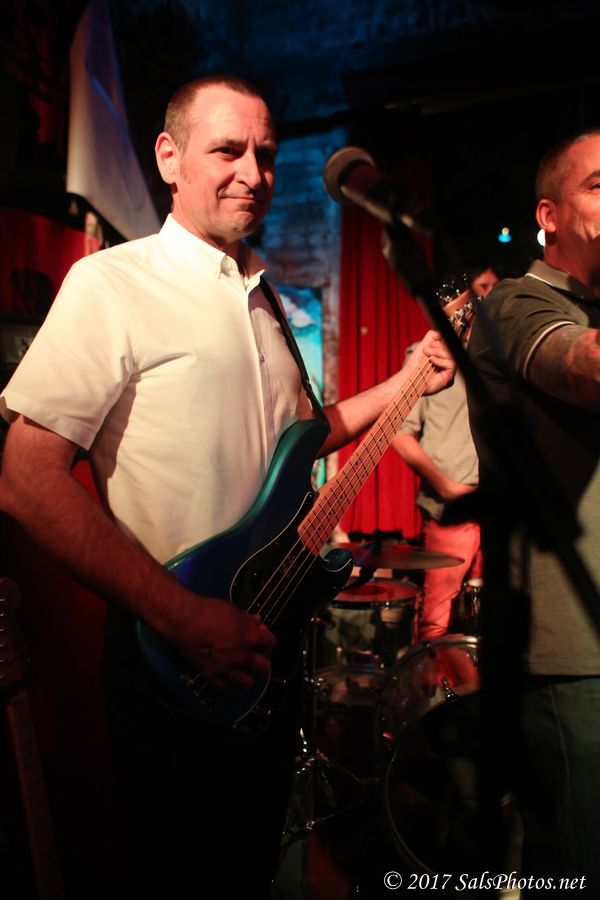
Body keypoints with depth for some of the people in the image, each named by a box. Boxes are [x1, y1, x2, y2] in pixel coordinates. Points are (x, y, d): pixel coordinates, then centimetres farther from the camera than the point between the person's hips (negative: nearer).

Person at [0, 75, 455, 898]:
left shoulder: (262, 296, 11)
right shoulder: (112, 284, -14)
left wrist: (409, 379, 9)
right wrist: (181, 616, -23)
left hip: (268, 635, 7)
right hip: (175, 660, -7)